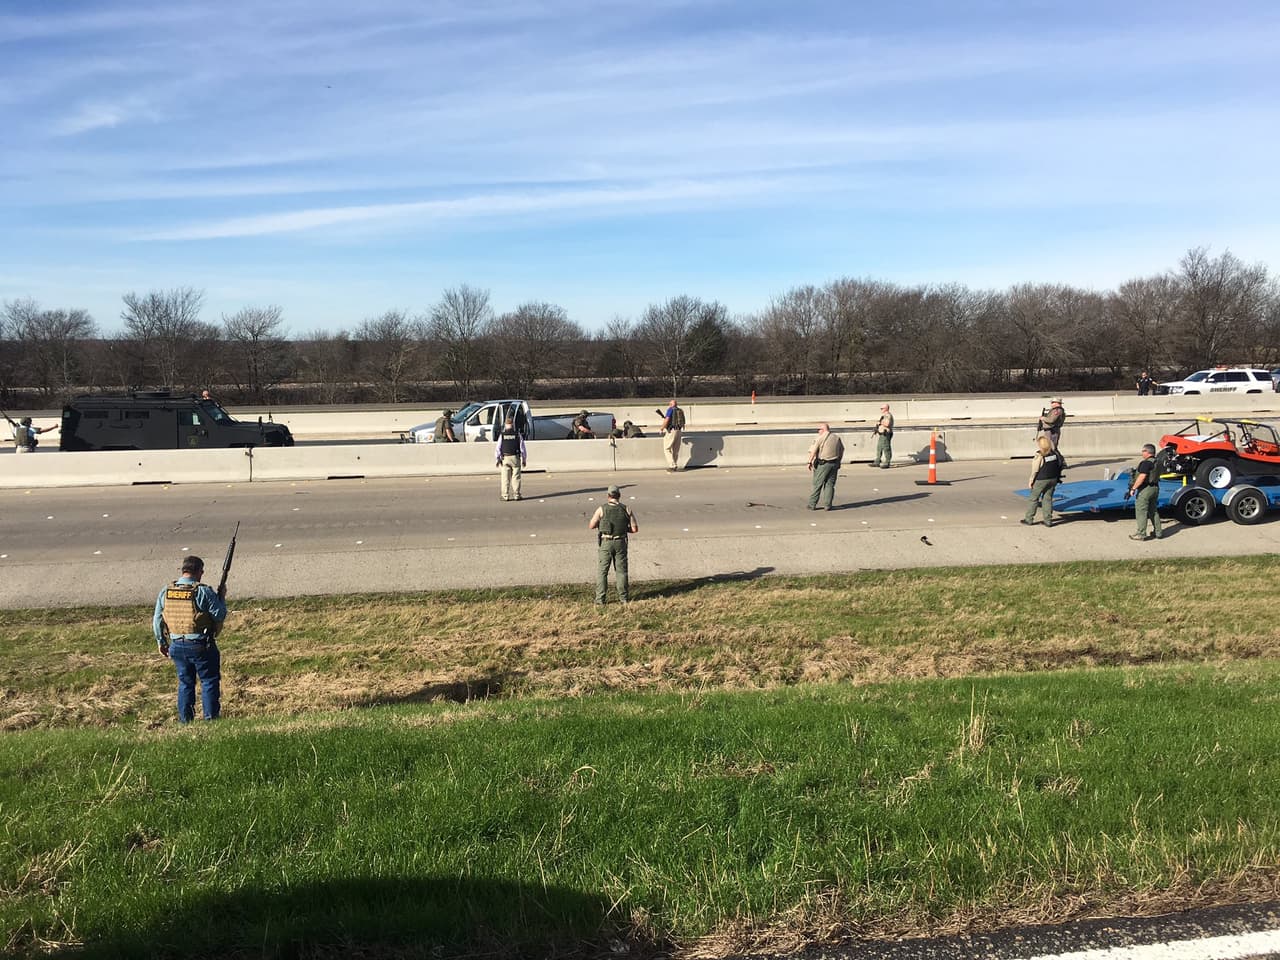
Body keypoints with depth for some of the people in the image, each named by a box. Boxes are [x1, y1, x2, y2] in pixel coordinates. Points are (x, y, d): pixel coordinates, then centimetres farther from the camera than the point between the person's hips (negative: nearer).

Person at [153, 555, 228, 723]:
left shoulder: (165, 591, 3)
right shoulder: (203, 591, -14)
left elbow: (157, 620, 9)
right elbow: (220, 615, -11)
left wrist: (161, 642, 20)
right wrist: (221, 598, 6)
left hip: (177, 645, 5)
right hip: (200, 645, -5)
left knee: (185, 682, 17)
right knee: (209, 681, 6)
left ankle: (185, 720, 18)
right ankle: (211, 718, 4)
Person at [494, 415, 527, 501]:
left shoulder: (502, 435, 1)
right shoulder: (517, 434, 0)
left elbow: (498, 448, -3)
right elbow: (522, 448, 1)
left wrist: (498, 459, -1)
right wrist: (524, 459, 7)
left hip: (504, 458, 0)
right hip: (515, 458, 0)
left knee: (505, 478, 4)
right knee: (516, 477, 5)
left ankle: (505, 495, 4)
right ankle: (516, 495, 5)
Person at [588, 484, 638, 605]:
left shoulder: (601, 509, -7)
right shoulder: (626, 509, -1)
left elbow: (591, 526, -3)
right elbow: (635, 529, -1)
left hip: (605, 543, -2)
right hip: (620, 543, 2)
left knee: (602, 571, 5)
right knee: (621, 570, 13)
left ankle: (600, 599, 3)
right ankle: (623, 597, 16)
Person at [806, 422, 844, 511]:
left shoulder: (820, 438, -9)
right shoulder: (837, 437, 9)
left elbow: (813, 451, -15)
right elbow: (841, 450, 16)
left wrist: (810, 462, -8)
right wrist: (838, 461, 23)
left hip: (823, 464, -5)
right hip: (834, 464, 5)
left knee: (817, 484, 3)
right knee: (830, 484, 8)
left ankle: (812, 504, 6)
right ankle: (827, 505, 6)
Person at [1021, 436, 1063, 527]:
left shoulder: (1039, 456, -19)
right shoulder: (1054, 453, 0)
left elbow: (1035, 471, -16)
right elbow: (1060, 465, 9)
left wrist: (1031, 481, -7)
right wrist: (1057, 477, 18)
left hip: (1041, 480, -6)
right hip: (1053, 480, 6)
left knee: (1033, 499, 8)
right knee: (1048, 499, 13)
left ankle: (1029, 519, 16)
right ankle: (1048, 520, 13)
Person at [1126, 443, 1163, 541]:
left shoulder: (1146, 463, -18)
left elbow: (1142, 477, -24)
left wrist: (1133, 488, -21)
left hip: (1145, 489, -9)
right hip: (1155, 488, 10)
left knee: (1141, 511, -2)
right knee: (1153, 511, 17)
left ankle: (1141, 534, 0)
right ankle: (1157, 532, 21)